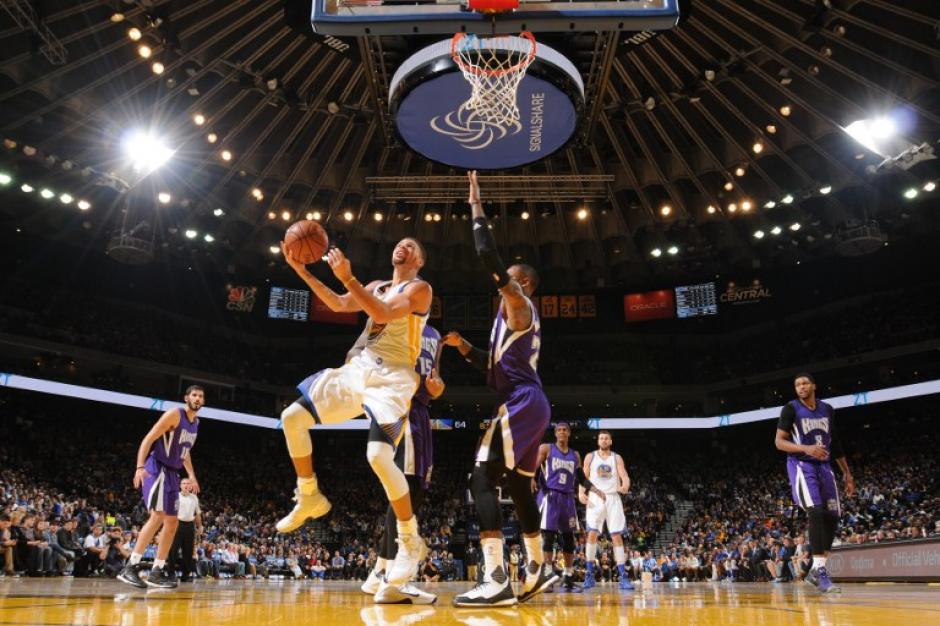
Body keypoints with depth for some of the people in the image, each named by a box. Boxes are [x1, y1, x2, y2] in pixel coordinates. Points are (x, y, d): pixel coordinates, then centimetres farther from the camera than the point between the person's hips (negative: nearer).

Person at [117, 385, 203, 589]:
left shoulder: (196, 422, 12)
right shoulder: (174, 414, -13)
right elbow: (148, 440, -17)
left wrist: (191, 475, 17)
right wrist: (140, 467, -29)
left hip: (172, 472, 9)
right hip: (156, 468, -9)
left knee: (172, 522, 7)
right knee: (158, 516, -18)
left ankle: (156, 572, 12)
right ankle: (130, 568, -13)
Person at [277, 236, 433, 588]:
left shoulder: (420, 288, -5)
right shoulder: (377, 286, 20)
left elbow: (382, 313, -21)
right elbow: (339, 305, 19)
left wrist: (348, 278, -25)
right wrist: (302, 271, 12)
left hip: (392, 379, -8)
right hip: (359, 369, 8)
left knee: (379, 457, -26)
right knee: (292, 419, 3)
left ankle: (411, 542, -8)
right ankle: (309, 498, 20)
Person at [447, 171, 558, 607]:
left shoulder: (517, 302, -3)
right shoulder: (519, 315, 25)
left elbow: (488, 257, -16)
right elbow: (496, 366, 28)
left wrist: (476, 208, -6)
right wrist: (463, 347, 19)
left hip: (521, 404, -11)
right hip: (531, 404, 11)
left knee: (482, 479, -16)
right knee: (519, 484, 17)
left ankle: (496, 579, -23)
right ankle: (538, 569, 27)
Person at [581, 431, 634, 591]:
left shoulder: (617, 458, 8)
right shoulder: (590, 457, 7)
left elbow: (624, 476, -4)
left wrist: (625, 486, -28)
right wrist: (581, 492, -13)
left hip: (613, 498, 1)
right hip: (595, 498, 0)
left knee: (617, 536, -2)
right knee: (592, 534, -10)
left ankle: (623, 576, 1)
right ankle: (589, 574, -1)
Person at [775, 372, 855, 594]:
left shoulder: (827, 409, 11)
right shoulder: (791, 409, -6)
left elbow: (835, 443, 17)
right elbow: (779, 442, -9)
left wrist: (847, 473, 15)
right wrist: (805, 448, -26)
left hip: (824, 466, 6)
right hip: (801, 466, -6)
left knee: (833, 516, 3)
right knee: (816, 512, -21)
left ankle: (816, 569, 14)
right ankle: (819, 570, -18)